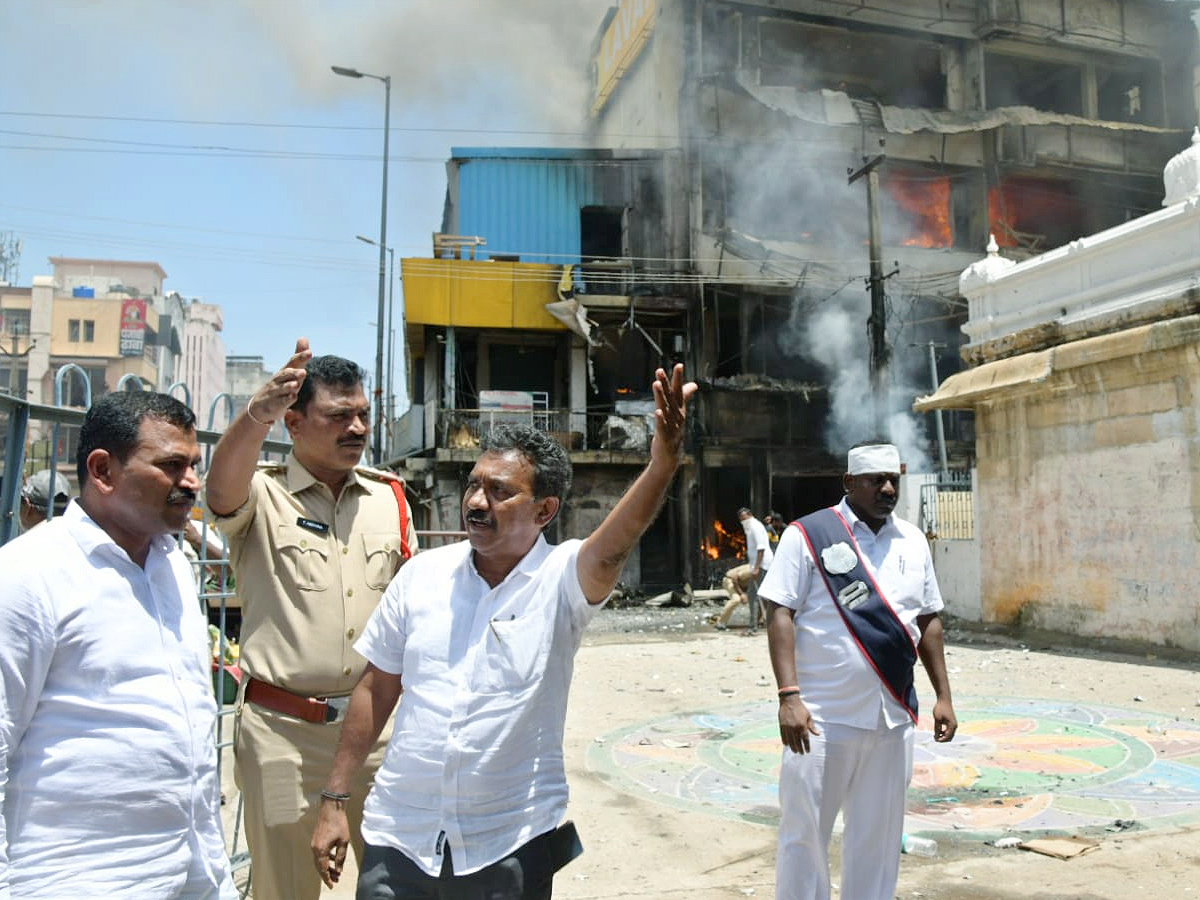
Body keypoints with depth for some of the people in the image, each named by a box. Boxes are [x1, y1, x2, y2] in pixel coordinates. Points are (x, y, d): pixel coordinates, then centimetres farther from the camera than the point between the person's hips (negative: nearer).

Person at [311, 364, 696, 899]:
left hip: (511, 847, -2)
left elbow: (609, 551, -34)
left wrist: (663, 460, -50)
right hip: (399, 836, 3)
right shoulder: (422, 573, -2)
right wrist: (336, 801, 6)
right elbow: (376, 688, 5)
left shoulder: (561, 579, -11)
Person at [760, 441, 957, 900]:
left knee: (878, 836, 13)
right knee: (805, 831, 4)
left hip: (893, 717, 5)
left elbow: (929, 620, 16)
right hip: (823, 717, -4)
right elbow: (780, 614, -10)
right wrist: (789, 696, -18)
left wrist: (943, 695, 12)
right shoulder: (808, 534, -6)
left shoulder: (913, 541, 10)